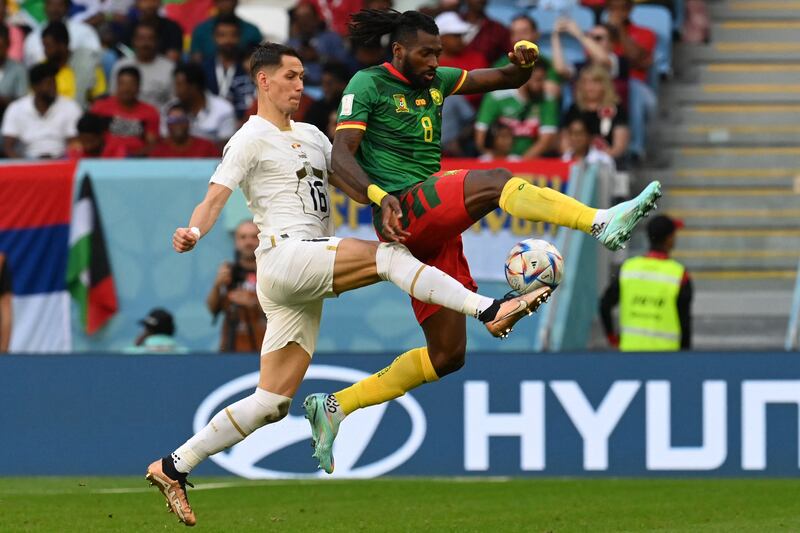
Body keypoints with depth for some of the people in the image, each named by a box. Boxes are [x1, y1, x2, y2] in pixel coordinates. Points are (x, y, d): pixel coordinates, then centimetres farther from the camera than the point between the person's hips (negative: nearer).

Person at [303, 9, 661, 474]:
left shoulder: (436, 81, 17)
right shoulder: (368, 84, -2)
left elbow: (508, 79, 18)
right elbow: (342, 155, -12)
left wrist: (524, 63, -7)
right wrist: (378, 196, -30)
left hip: (436, 232, 8)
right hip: (404, 216, -8)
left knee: (447, 355, 7)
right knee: (497, 182, -29)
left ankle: (335, 407, 13)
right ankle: (603, 223, -49)